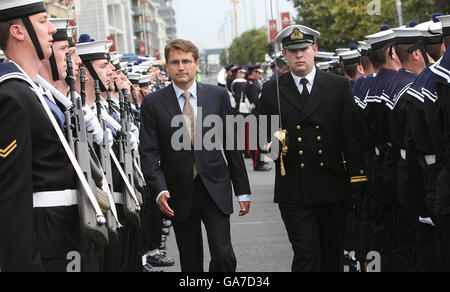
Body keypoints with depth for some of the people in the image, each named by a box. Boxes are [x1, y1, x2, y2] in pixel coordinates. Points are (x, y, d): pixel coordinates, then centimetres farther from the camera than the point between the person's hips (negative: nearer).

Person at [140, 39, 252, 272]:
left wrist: (243, 190, 5)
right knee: (190, 262, 9)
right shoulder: (153, 103, -1)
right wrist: (159, 190, -18)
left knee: (224, 257, -9)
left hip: (215, 190, 0)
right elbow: (149, 153, -4)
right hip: (179, 194, 0)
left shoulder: (218, 96, 3)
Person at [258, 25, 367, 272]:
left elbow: (352, 135, 3)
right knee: (306, 256, -8)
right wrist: (270, 145, -12)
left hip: (333, 186, 1)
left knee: (333, 256, 10)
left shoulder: (339, 87, 6)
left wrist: (357, 182, -2)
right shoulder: (272, 91, 7)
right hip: (293, 192, -1)